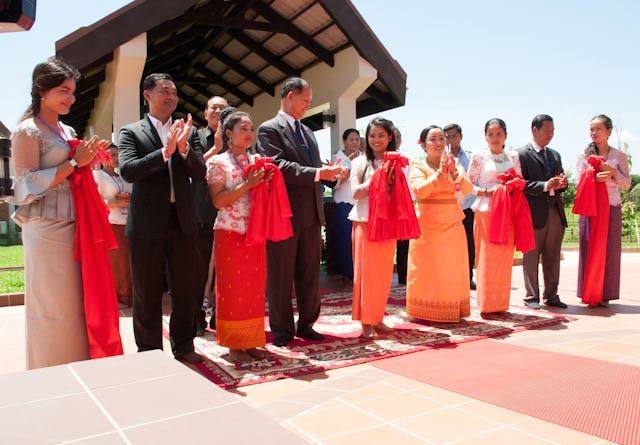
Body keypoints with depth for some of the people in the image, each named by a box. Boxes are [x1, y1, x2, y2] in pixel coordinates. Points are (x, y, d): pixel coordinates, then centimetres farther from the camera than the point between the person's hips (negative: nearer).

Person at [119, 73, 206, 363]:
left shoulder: (188, 132, 10)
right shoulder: (131, 132, 3)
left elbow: (199, 173, 1)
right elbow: (127, 170, -12)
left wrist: (184, 147, -16)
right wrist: (164, 151, -22)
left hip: (182, 220, 3)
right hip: (147, 222, -2)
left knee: (185, 290, 10)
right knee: (147, 294, 7)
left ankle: (183, 345, 25)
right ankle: (149, 351, 21)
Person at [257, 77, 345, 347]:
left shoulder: (307, 132, 19)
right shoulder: (269, 129, -5)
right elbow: (279, 167, -19)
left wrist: (331, 173, -3)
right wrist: (318, 173, -24)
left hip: (311, 214, 7)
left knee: (310, 273, 13)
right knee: (281, 275, 4)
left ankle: (306, 325, 26)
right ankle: (282, 331, 17)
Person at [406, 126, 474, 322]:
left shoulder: (454, 162, 11)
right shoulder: (418, 165, 0)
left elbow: (468, 189, -1)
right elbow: (419, 190, -16)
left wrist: (454, 173, -16)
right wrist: (439, 173, -19)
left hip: (452, 223, 3)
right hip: (427, 223, -3)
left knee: (452, 268, 4)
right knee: (427, 269, -1)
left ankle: (452, 311, 15)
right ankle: (426, 313, 10)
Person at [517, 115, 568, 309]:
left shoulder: (555, 155, 19)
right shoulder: (522, 154, -4)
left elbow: (559, 183, 20)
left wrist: (562, 184, -2)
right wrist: (544, 186, -21)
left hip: (555, 212, 7)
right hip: (534, 213, -6)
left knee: (553, 258, 10)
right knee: (531, 257, 3)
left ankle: (551, 295, 21)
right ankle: (531, 297, 12)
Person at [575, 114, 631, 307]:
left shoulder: (619, 156, 5)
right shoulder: (584, 155, 7)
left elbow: (627, 184, 3)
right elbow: (579, 182, 0)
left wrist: (613, 172, -14)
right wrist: (596, 178, -19)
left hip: (611, 208, 0)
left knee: (609, 251, 1)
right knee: (590, 250, 0)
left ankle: (605, 295, 8)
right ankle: (589, 294, 5)